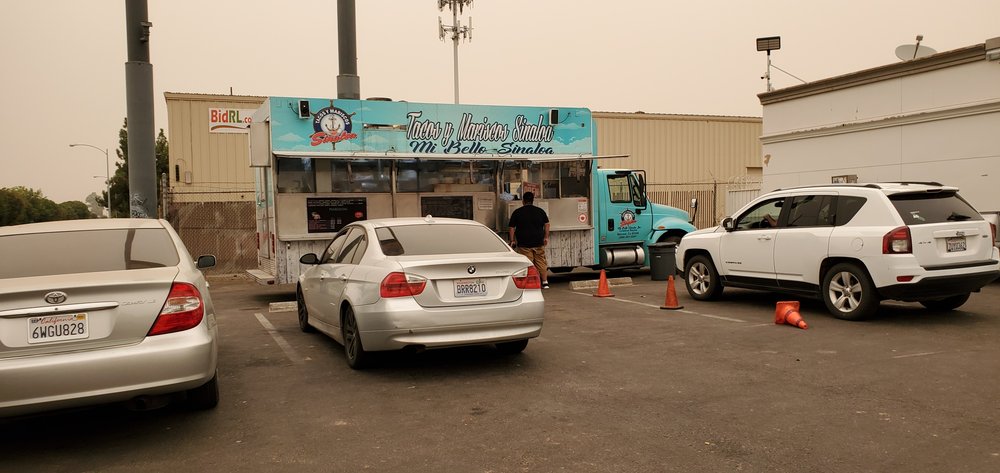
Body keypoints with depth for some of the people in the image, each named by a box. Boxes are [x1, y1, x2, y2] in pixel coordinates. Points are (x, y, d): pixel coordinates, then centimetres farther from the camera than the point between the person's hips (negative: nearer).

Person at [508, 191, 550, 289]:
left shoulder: (517, 212, 0)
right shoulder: (540, 211, 7)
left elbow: (512, 228, 0)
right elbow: (546, 224, 10)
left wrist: (512, 240, 6)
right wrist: (546, 237, 18)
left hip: (524, 244, -3)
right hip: (538, 242, 3)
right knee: (541, 263, 11)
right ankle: (545, 283, 13)